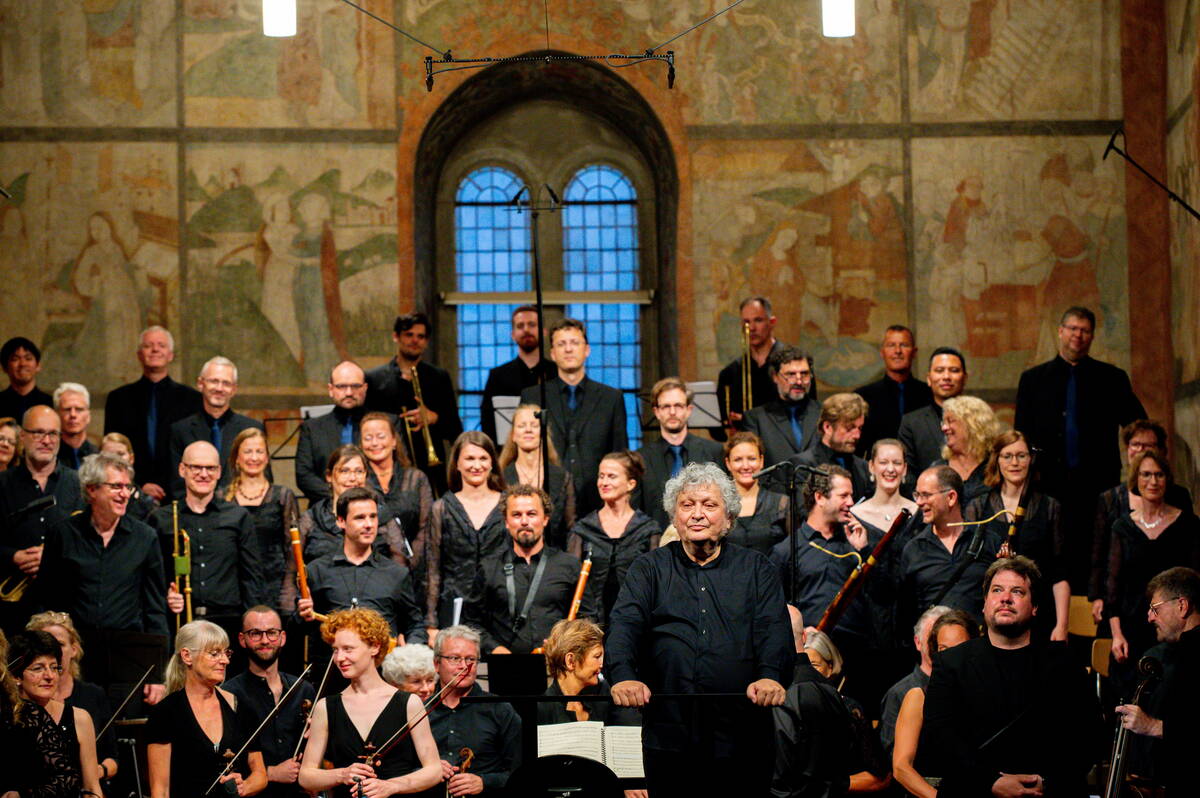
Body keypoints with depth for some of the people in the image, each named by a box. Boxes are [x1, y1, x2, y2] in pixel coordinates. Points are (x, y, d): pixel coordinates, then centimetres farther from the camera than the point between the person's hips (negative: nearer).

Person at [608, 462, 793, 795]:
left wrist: (770, 676, -24)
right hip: (669, 733, 0)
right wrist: (624, 676, -25)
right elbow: (625, 624, -4)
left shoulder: (755, 568, 12)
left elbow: (774, 628, -2)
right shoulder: (649, 569, 12)